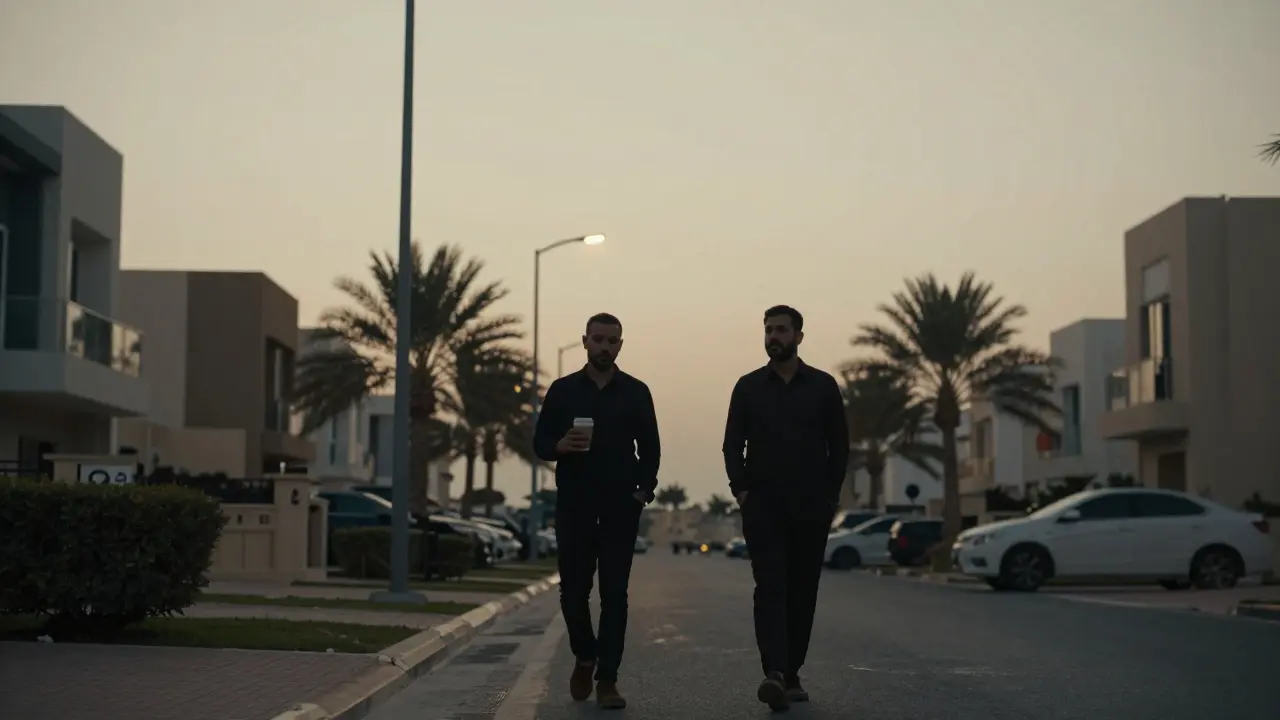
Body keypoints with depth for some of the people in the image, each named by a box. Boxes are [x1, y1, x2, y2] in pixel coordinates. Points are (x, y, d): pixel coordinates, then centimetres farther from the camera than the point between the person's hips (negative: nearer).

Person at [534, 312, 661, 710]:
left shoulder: (636, 392, 7)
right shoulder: (563, 390, 7)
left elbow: (649, 448, 8)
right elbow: (540, 442, 6)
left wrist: (644, 489, -5)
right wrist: (562, 445, -15)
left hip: (620, 506, 0)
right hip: (574, 504, 1)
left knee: (614, 594, -2)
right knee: (573, 589, 3)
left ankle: (607, 678, 2)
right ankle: (585, 657, 28)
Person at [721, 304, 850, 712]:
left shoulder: (823, 386, 5)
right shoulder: (748, 387, 6)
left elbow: (839, 446, 6)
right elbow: (733, 444, 7)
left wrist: (831, 496, 0)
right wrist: (741, 489, -5)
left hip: (810, 509, 1)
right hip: (762, 506, -1)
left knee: (802, 592, 5)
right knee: (770, 587, -12)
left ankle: (791, 674, 14)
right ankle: (775, 674, -23)